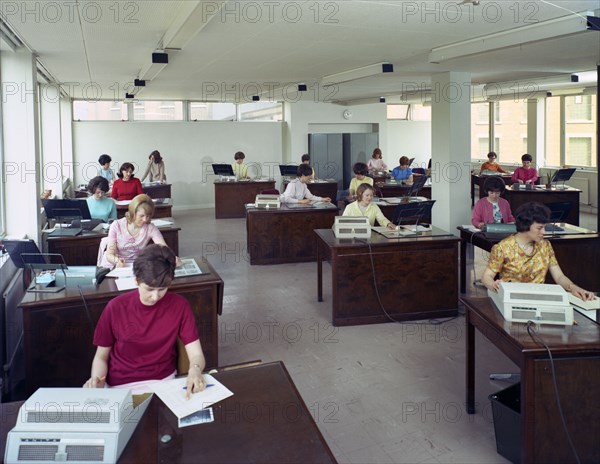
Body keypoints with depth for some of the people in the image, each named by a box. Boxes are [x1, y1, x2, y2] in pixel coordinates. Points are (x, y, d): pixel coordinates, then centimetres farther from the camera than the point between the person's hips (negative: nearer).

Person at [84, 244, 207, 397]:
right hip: (121, 386, 1)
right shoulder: (116, 307, -6)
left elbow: (196, 355, -6)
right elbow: (101, 357, 5)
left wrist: (195, 370, -29)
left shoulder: (179, 305, -5)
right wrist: (96, 380, -16)